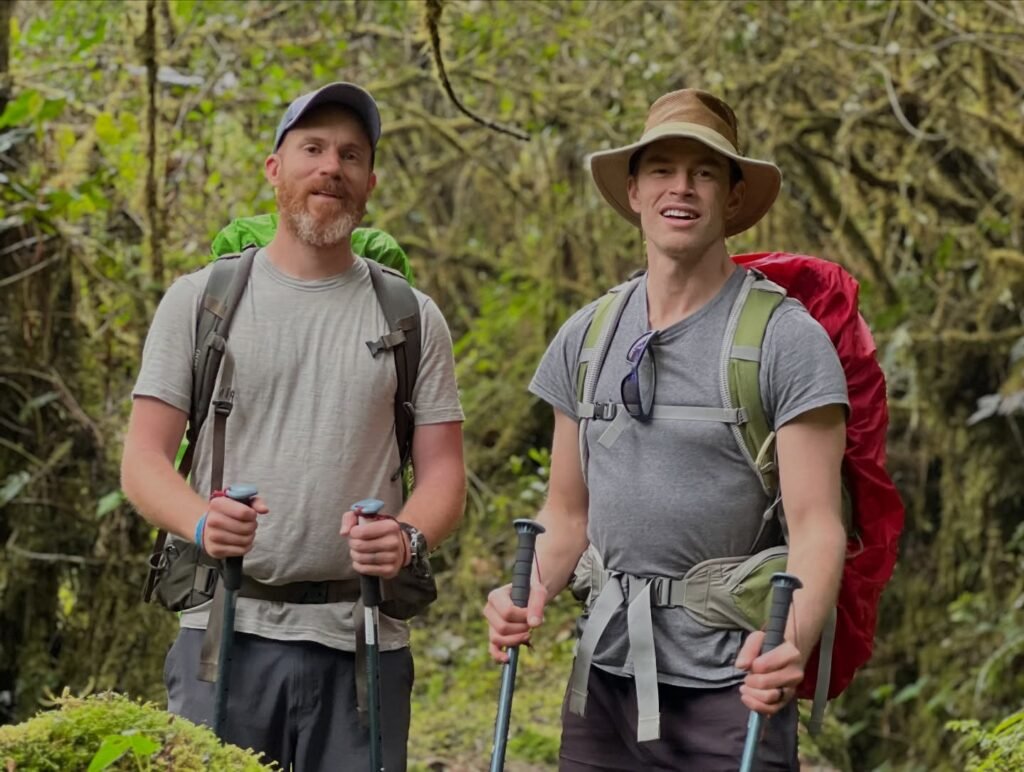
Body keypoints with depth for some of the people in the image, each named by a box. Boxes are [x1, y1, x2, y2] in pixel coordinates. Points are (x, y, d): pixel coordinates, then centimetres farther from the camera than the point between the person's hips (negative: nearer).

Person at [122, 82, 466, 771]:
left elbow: (443, 474, 6)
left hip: (362, 639, 1)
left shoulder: (412, 317, 10)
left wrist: (408, 539, -16)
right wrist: (201, 522, -20)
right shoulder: (200, 300, 7)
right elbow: (143, 461, 2)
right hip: (227, 629, -1)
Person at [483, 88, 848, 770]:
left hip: (731, 685, -4)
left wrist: (795, 639, -29)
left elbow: (816, 525, -11)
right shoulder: (586, 337, 10)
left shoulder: (787, 340, -6)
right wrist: (532, 593, -4)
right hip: (605, 675, 4)